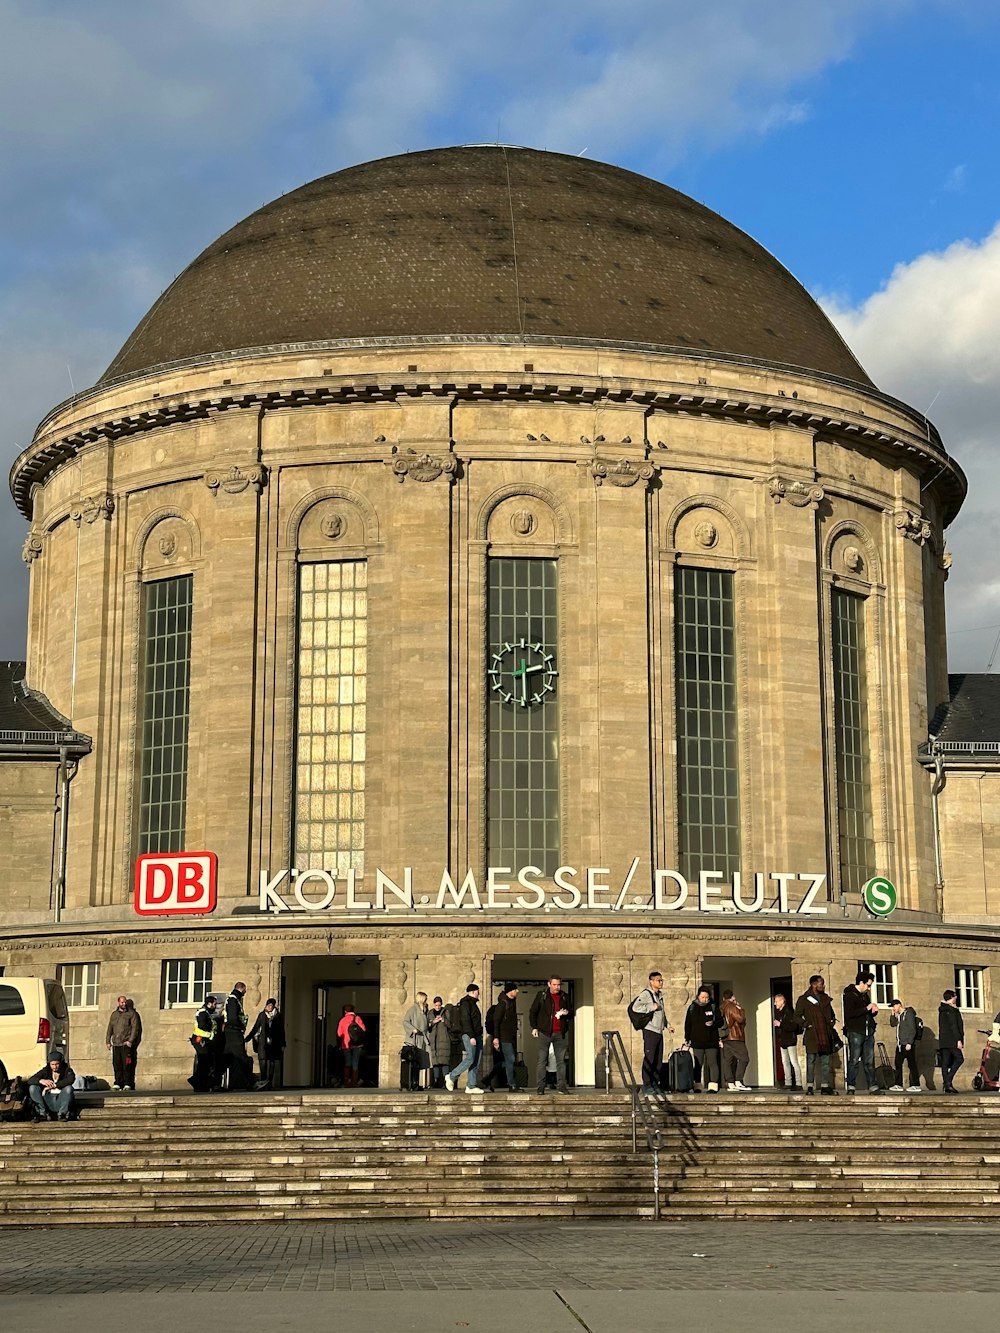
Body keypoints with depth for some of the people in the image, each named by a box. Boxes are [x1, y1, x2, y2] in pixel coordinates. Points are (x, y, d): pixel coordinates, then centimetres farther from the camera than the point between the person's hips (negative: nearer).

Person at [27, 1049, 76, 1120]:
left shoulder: (66, 1070, 1)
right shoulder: (45, 1071, 7)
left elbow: (71, 1079, -23)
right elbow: (30, 1080, -3)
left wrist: (54, 1085, -26)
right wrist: (41, 1081, -25)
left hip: (61, 1101, -2)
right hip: (48, 1102, 2)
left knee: (68, 1088, -30)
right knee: (32, 1087, -14)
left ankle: (62, 1113, -19)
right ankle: (43, 1113, -19)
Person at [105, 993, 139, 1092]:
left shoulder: (132, 1013, 5)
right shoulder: (114, 1014, 19)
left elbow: (135, 1028, -2)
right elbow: (110, 1028, 20)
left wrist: (130, 1040, -11)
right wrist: (108, 1041, 11)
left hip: (126, 1044, -4)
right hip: (116, 1043, 4)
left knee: (127, 1065, -9)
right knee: (117, 1065, 2)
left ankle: (127, 1085, -8)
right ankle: (118, 1084, 7)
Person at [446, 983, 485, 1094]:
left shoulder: (473, 1003, 21)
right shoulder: (466, 1003, -9)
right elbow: (466, 1021, -17)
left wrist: (479, 1036, 19)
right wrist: (471, 1036, -23)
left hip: (477, 1035, 10)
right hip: (469, 1035, -10)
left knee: (476, 1061, 4)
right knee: (470, 1059, -14)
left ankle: (471, 1086, 3)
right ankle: (451, 1077, -1)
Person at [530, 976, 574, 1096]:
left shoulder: (565, 997, 11)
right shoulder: (541, 995, 2)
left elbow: (571, 1013, 19)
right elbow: (533, 1012, 6)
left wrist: (567, 1013, -5)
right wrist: (534, 1027, -3)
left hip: (560, 1033, 3)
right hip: (545, 1032, -3)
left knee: (561, 1060, 3)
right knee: (542, 1060, -4)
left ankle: (561, 1086, 8)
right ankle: (540, 1087, -2)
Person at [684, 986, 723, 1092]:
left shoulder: (713, 1007, 3)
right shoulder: (692, 1008, 7)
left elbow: (720, 1021, 4)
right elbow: (687, 1024, 13)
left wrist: (713, 1023, -18)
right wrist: (688, 1039, 9)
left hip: (711, 1041, -2)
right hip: (697, 1041, 2)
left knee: (712, 1063, -7)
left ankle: (713, 1086, -8)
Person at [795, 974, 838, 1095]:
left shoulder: (825, 998, 16)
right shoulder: (804, 999, 1)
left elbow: (832, 1014, 28)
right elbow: (797, 1016, 1)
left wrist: (832, 1024, 12)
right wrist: (806, 1025, -9)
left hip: (826, 1035, 5)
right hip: (812, 1035, -5)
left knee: (826, 1062, 4)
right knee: (811, 1061, -6)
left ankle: (825, 1086, 8)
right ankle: (809, 1087, -5)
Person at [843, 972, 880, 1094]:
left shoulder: (865, 996, 19)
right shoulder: (849, 995, -7)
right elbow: (849, 1014, -19)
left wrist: (874, 1011, 2)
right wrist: (866, 1008, -17)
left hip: (868, 1032, 8)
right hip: (855, 1032, -8)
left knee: (869, 1061, 6)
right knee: (854, 1060, -6)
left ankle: (872, 1086, 7)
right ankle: (851, 1086, -3)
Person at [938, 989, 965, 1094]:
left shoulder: (942, 1010, 18)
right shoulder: (951, 1010, -9)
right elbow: (954, 1026, -16)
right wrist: (959, 1040, -18)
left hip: (943, 1041, 9)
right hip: (951, 1040, -9)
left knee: (945, 1061, 5)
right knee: (959, 1059, -7)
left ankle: (946, 1083, 1)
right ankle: (948, 1080, -16)